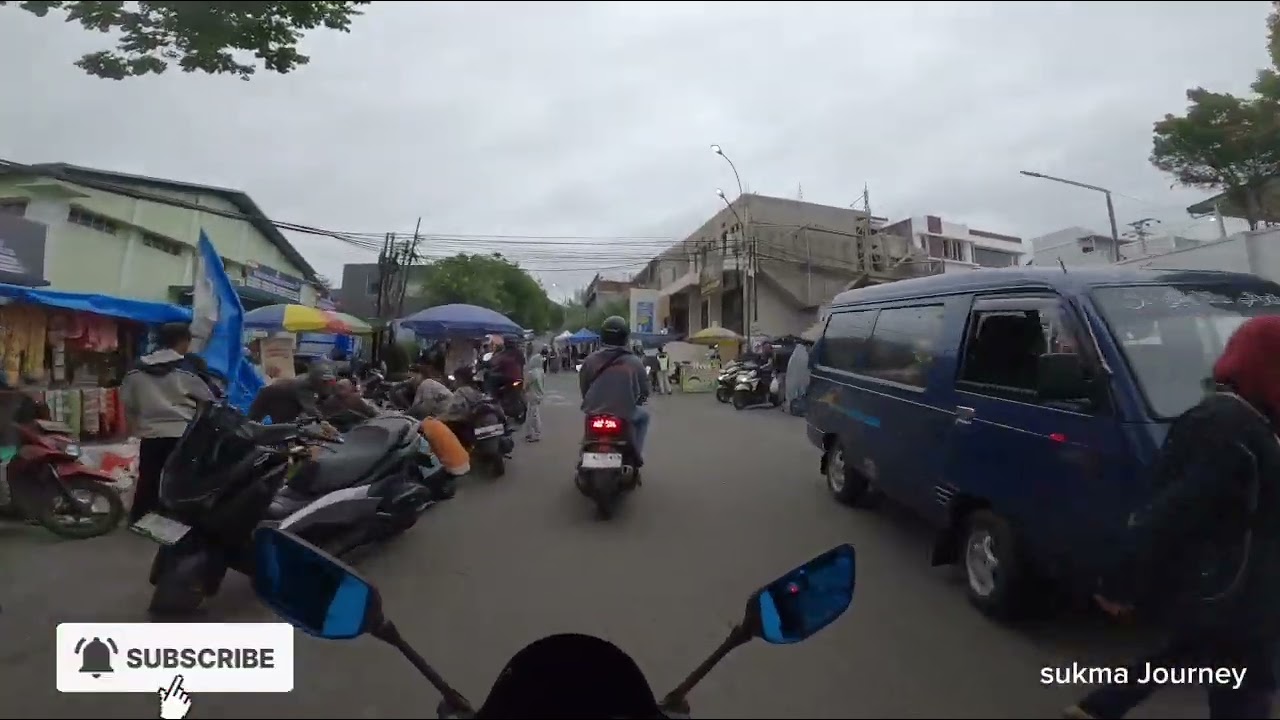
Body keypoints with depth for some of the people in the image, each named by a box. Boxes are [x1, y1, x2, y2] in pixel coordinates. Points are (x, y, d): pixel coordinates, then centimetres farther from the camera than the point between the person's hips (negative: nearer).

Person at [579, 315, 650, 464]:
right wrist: (635, 401, 22)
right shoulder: (634, 362, -8)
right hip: (624, 415, -2)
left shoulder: (590, 360, -4)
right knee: (644, 415, 29)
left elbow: (583, 388, 5)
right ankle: (636, 453, 19)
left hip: (594, 413, 3)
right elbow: (645, 391, 0)